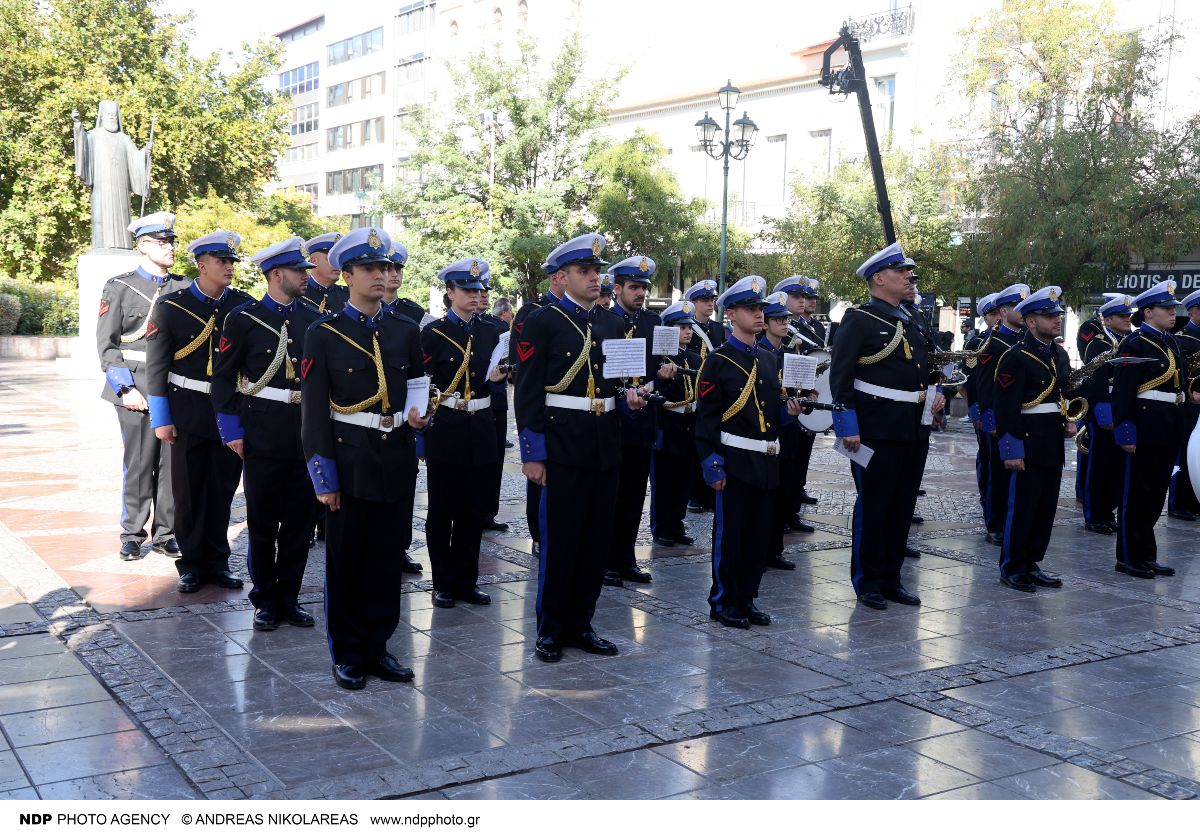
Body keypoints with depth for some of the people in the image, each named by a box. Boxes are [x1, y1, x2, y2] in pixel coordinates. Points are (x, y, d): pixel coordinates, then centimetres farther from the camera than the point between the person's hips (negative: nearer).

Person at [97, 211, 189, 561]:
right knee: (138, 464, 1)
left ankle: (165, 534, 15)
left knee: (173, 463, 4)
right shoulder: (119, 287, 3)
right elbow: (107, 345, -1)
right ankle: (132, 535, 13)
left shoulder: (186, 288, 11)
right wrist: (125, 388, -10)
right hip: (137, 392, -3)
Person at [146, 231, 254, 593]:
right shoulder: (171, 306, -4)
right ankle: (192, 564, 18)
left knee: (223, 488, 9)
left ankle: (217, 561, 21)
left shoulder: (244, 305, 3)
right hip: (189, 412, -2)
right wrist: (161, 420, -6)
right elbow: (156, 366, -3)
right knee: (189, 491, 5)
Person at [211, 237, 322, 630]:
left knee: (300, 518, 8)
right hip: (263, 434, -3)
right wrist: (232, 430, -8)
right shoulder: (243, 318, -3)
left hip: (308, 432, 3)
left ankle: (289, 596, 21)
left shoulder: (314, 317, 6)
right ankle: (265, 599, 19)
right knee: (262, 521, 6)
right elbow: (224, 377, -2)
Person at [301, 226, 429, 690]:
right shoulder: (324, 334, -4)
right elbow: (314, 411, -6)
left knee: (387, 558, 10)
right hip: (350, 462, -4)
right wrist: (324, 476, -10)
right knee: (346, 561, 5)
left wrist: (416, 415, -3)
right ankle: (347, 654, 18)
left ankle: (377, 648, 22)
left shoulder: (406, 331, 8)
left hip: (398, 460, 4)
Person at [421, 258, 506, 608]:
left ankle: (466, 580, 19)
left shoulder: (489, 332, 10)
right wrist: (421, 434, -8)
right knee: (442, 510, 4)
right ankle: (443, 582, 15)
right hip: (445, 431, -4)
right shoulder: (433, 333, -3)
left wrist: (496, 379, -8)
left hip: (480, 431, 4)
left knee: (475, 509, 8)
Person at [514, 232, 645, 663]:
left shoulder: (612, 322, 13)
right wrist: (532, 454, -13)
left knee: (597, 539, 10)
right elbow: (527, 392, -8)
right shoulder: (543, 322, -5)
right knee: (558, 539, 1)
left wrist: (630, 394, -1)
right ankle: (550, 629, 14)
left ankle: (580, 624, 22)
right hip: (562, 445, -6)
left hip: (606, 445, 6)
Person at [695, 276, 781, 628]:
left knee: (759, 534, 11)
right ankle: (723, 602, 13)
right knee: (729, 533, 1)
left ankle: (746, 599, 22)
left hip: (766, 461, 7)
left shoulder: (769, 359, 14)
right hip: (734, 460, -6)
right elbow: (706, 417, -10)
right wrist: (712, 464, -15)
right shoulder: (718, 361, -7)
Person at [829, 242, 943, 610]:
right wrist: (848, 427, -18)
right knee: (873, 507, 2)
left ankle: (891, 577, 22)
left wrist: (935, 394, 8)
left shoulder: (912, 324, 16)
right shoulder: (858, 320, -8)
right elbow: (840, 377, -13)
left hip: (915, 432, 7)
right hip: (877, 432, -7)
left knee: (903, 507, 11)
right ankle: (867, 580, 14)